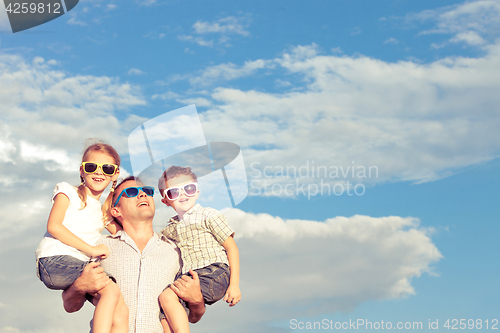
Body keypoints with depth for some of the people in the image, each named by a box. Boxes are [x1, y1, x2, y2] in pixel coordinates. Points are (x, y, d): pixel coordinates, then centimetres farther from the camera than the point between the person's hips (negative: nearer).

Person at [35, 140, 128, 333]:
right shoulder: (68, 192, 10)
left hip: (82, 266, 6)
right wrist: (91, 249, -10)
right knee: (111, 290, -28)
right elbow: (53, 226, -5)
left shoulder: (103, 210, 30)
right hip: (56, 260, -6)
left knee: (121, 311, -13)